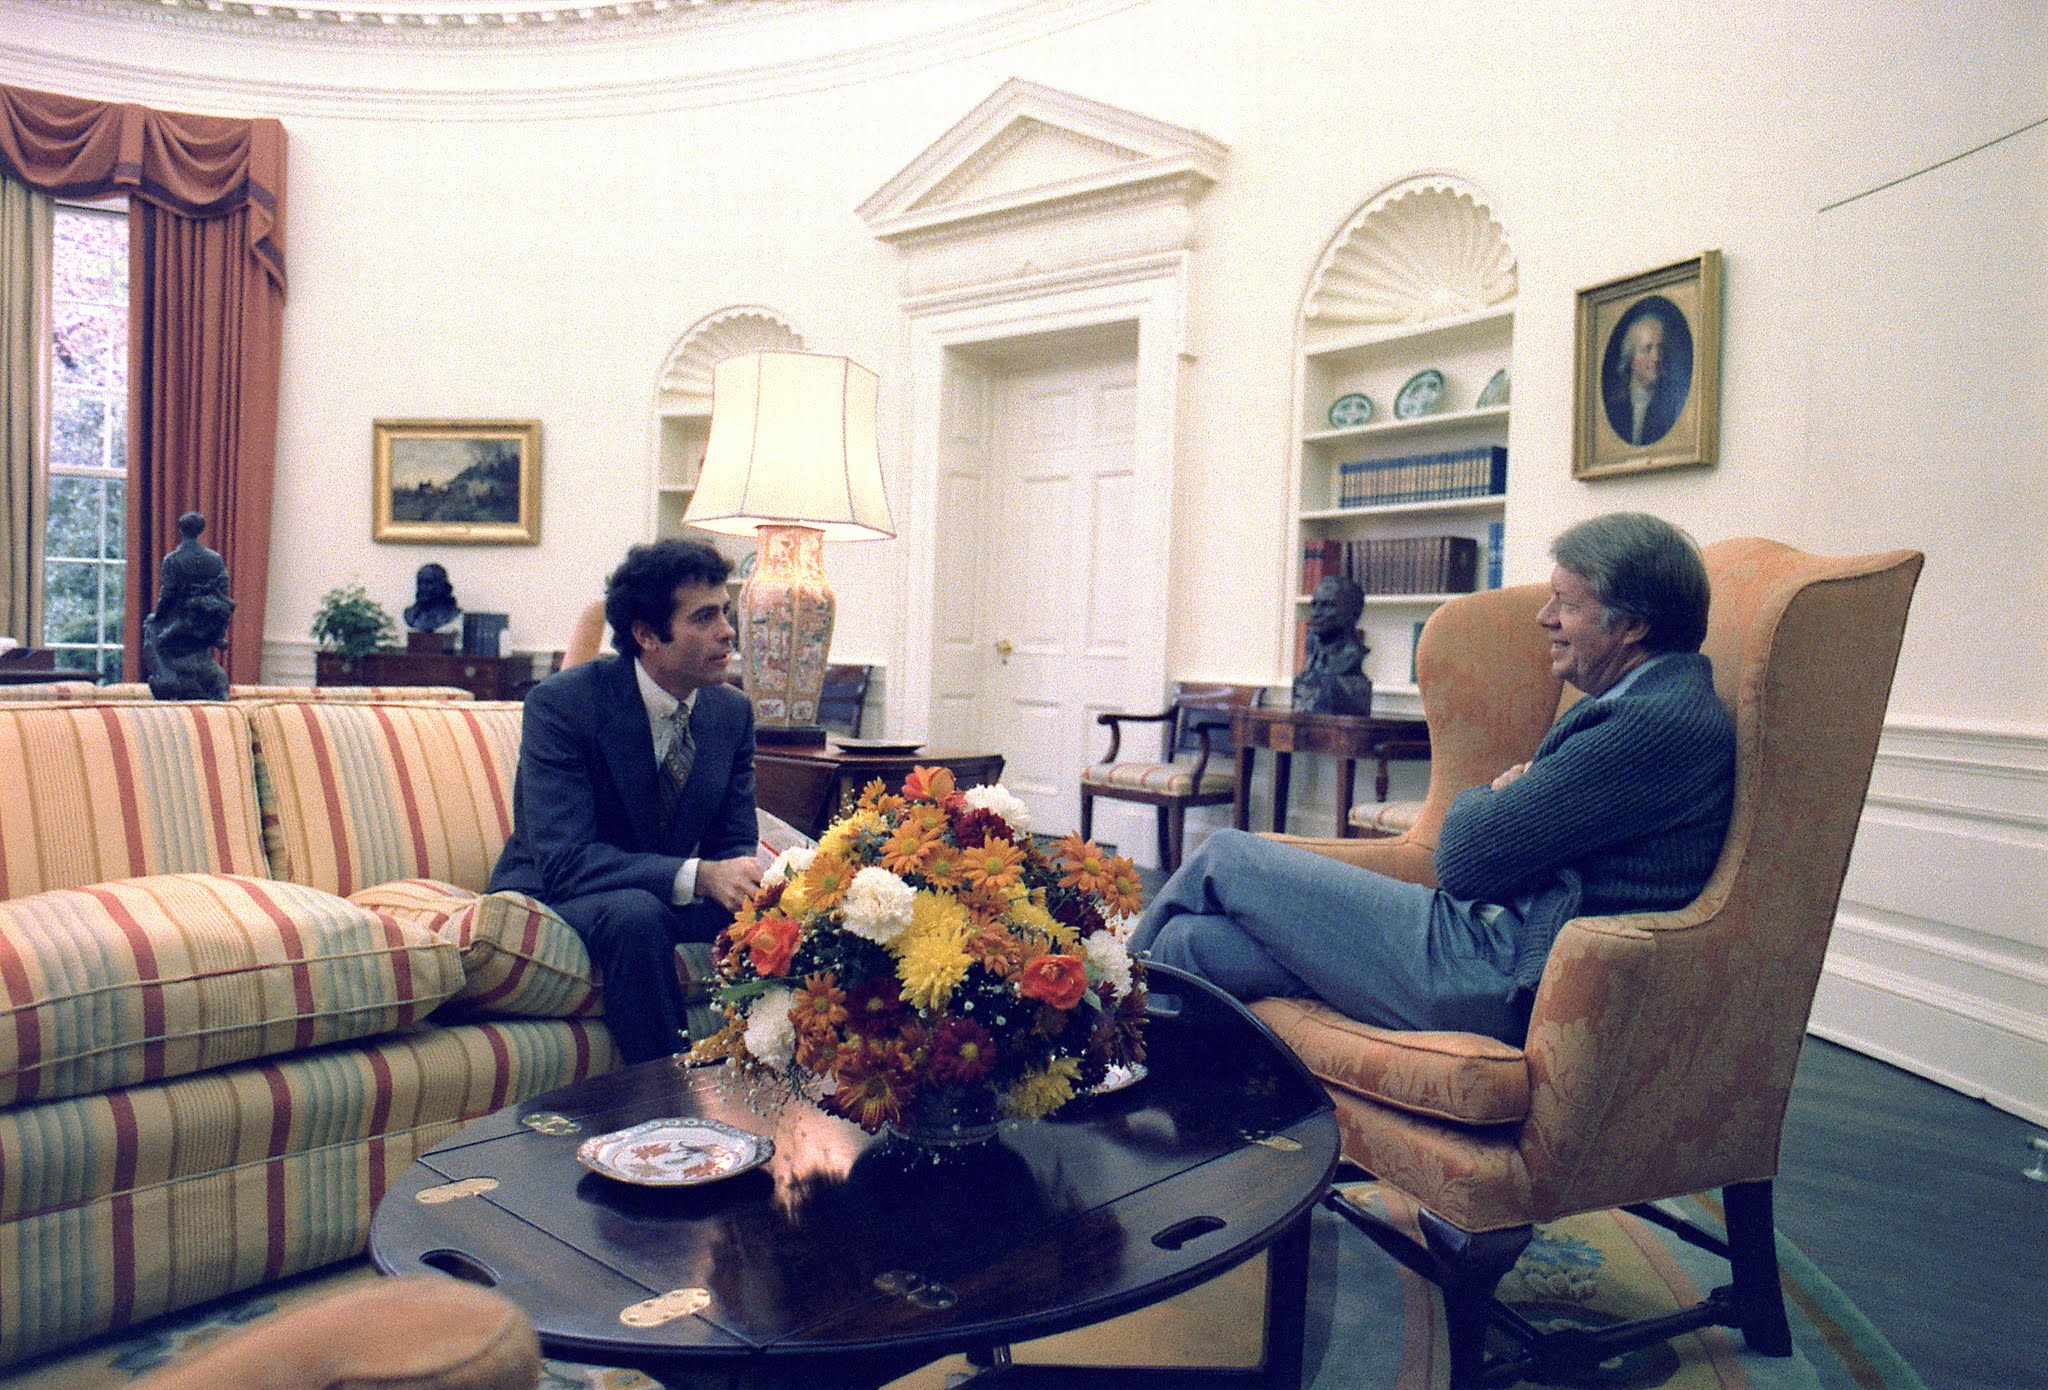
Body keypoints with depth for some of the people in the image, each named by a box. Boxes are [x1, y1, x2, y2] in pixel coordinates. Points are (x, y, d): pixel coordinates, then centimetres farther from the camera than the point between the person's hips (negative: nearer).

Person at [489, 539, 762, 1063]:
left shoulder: (733, 711, -3)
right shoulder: (560, 703, -20)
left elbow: (735, 844, 1)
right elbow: (562, 862, -27)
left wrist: (741, 880, -25)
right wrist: (698, 876, -39)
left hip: (662, 899, 5)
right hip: (550, 900, -5)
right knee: (635, 913, -36)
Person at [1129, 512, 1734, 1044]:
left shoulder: (1663, 723, -17)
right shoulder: (1632, 705, 17)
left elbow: (1465, 857, -18)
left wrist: (1482, 799, 4)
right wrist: (1505, 798, -2)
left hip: (1498, 975, -10)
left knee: (1224, 857, 1)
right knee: (1191, 941, -1)